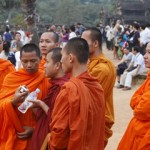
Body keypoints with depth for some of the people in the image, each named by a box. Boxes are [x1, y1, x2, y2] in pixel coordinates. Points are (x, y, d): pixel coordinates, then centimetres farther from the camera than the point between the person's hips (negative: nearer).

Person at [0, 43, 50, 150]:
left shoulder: (46, 81, -5)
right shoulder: (10, 77, -1)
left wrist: (35, 128, -11)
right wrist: (13, 102, -22)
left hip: (34, 136, -1)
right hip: (12, 135, 1)